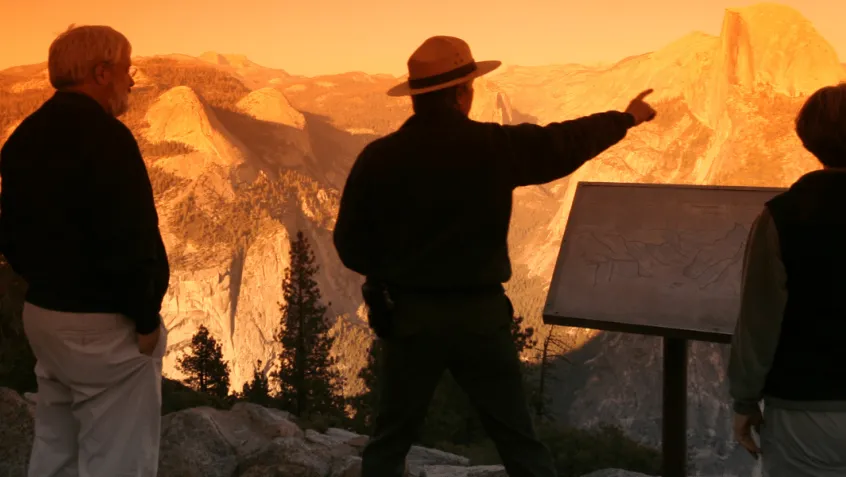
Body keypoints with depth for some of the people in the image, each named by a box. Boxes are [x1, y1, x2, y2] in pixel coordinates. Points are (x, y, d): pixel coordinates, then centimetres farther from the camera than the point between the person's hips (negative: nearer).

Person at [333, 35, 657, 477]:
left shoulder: (378, 157, -7)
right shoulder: (496, 146, -9)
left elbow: (350, 246, -1)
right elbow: (567, 141, 6)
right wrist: (627, 117, 24)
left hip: (408, 314, 1)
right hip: (480, 314, -1)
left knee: (390, 439, 14)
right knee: (518, 440, 10)